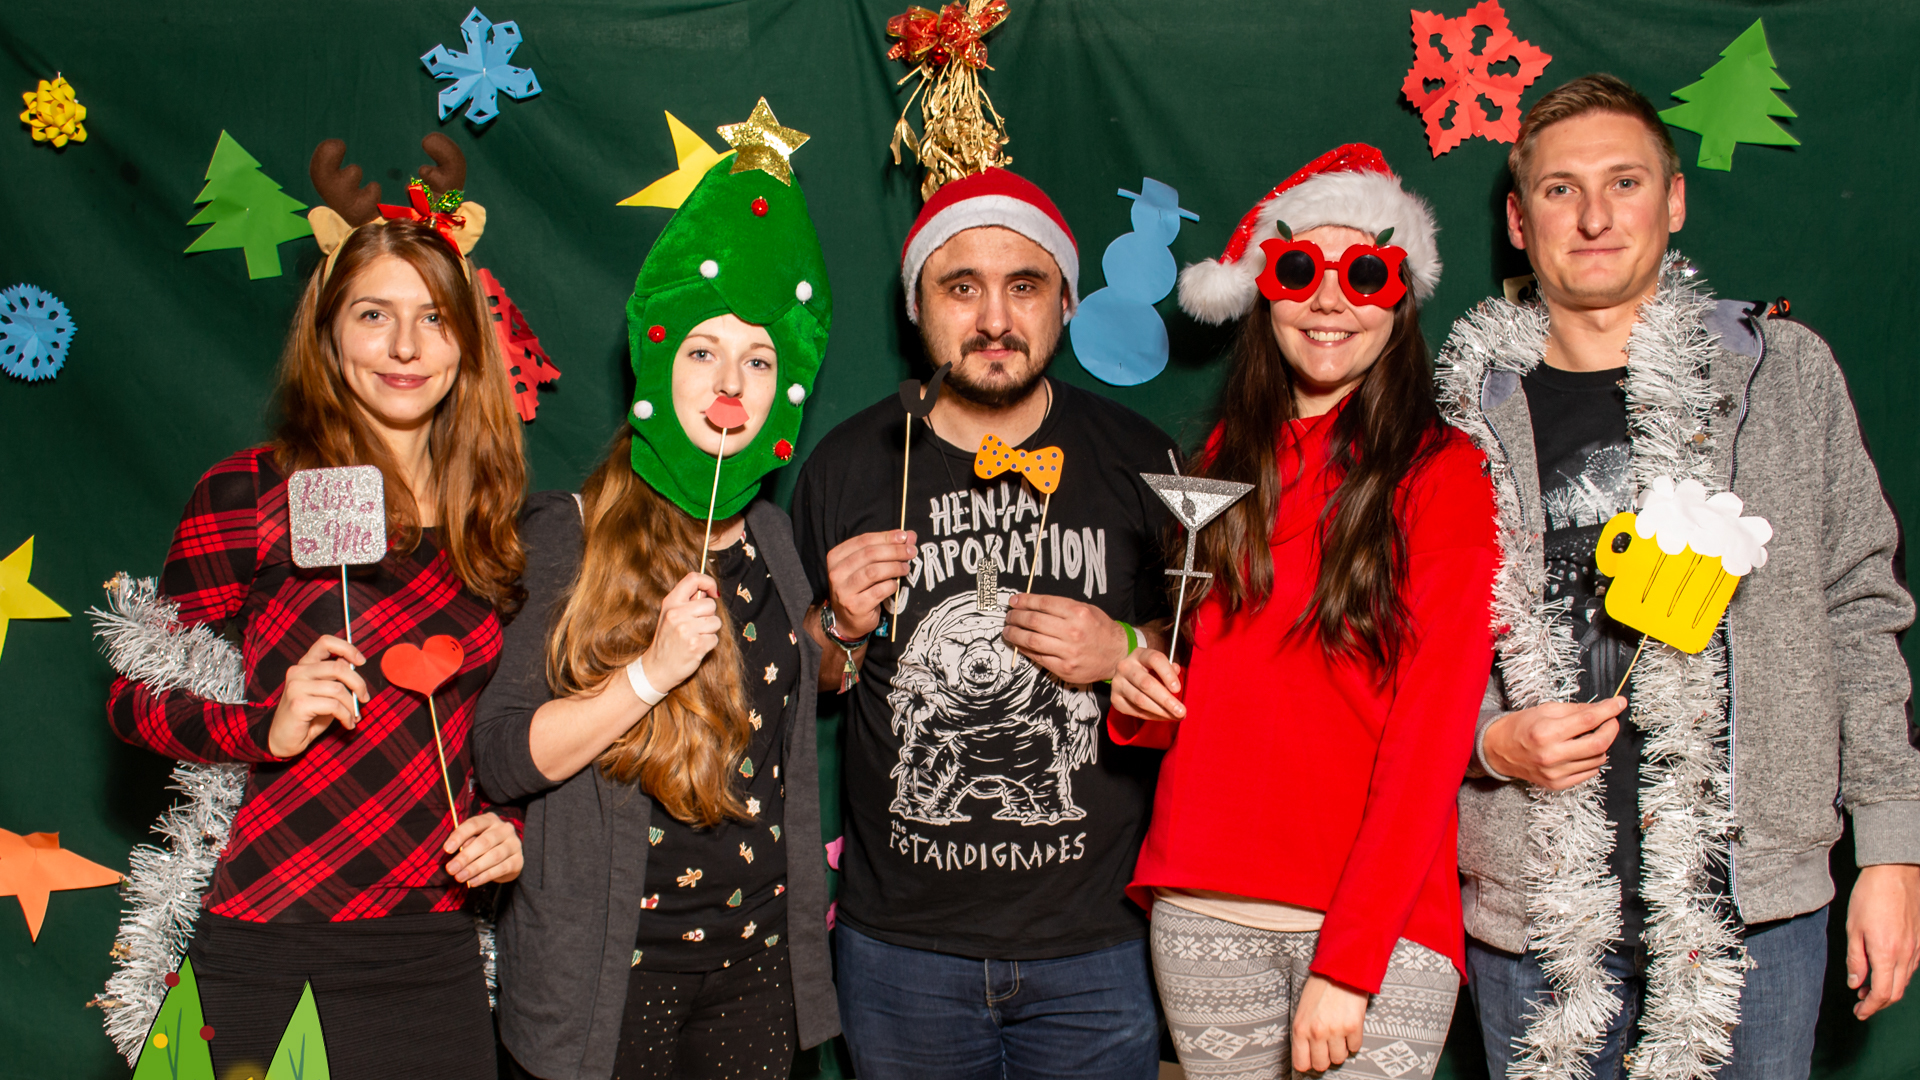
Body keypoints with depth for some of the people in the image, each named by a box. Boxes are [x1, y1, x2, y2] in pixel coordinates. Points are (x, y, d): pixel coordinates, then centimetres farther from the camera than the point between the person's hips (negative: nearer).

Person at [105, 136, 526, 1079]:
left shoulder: (494, 514, 7)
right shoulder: (252, 492, -5)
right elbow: (133, 698, -2)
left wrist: (511, 823, 1)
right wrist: (268, 725, -18)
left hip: (433, 952, 3)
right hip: (260, 948, -3)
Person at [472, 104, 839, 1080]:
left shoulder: (773, 537, 7)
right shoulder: (571, 535, -9)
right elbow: (500, 755, -16)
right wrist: (653, 670, -24)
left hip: (757, 958, 4)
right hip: (610, 965, -4)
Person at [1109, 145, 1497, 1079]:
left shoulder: (1445, 474, -3)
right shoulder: (1225, 460, 12)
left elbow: (1430, 734, -9)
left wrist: (1346, 963, -16)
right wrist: (1141, 696, -1)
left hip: (1378, 924, -4)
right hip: (1203, 911, 4)